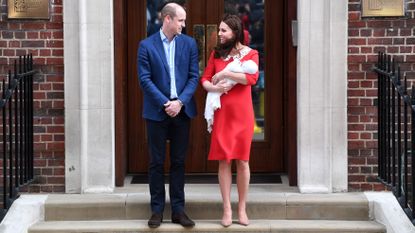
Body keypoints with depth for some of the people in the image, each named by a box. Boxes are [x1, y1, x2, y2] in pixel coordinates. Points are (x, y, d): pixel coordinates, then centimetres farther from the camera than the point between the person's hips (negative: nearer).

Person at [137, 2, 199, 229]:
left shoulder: (189, 43, 5)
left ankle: (178, 209, 12)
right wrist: (165, 104, -13)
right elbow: (145, 79, -6)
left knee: (178, 161, 6)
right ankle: (157, 210, 10)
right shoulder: (146, 45, -2)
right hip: (157, 111, -2)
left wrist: (180, 102, -11)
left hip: (181, 110, 2)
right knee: (157, 162, 3)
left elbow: (194, 76, 2)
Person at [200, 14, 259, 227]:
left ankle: (242, 209, 12)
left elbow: (252, 77, -15)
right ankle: (227, 210, 5)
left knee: (242, 160, 2)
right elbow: (204, 80, 6)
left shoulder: (250, 53, 2)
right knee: (224, 160, 0)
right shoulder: (216, 53, 10)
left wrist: (225, 73, -13)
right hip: (222, 112, 2)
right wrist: (214, 87, -15)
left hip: (241, 113, -2)